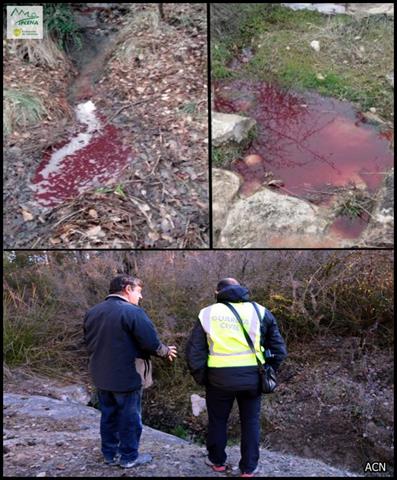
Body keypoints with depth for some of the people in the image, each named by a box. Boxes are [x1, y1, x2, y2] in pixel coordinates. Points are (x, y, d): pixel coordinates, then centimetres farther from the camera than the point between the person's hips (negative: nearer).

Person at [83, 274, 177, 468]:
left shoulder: (92, 312, 3)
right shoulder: (133, 312, -19)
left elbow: (89, 343, 11)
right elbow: (151, 343, -20)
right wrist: (166, 351, -1)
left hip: (101, 376, 7)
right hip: (127, 377, -6)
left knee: (108, 415, 18)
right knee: (129, 417, 8)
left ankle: (110, 454, 29)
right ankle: (129, 457, 20)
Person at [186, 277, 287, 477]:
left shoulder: (207, 313, 2)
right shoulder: (260, 312, 3)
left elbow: (194, 351, -1)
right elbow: (279, 349, 3)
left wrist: (201, 377, 8)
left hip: (219, 379, 0)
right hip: (251, 378, 1)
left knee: (217, 420, 20)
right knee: (250, 422, 17)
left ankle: (217, 461, 37)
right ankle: (249, 468, 27)